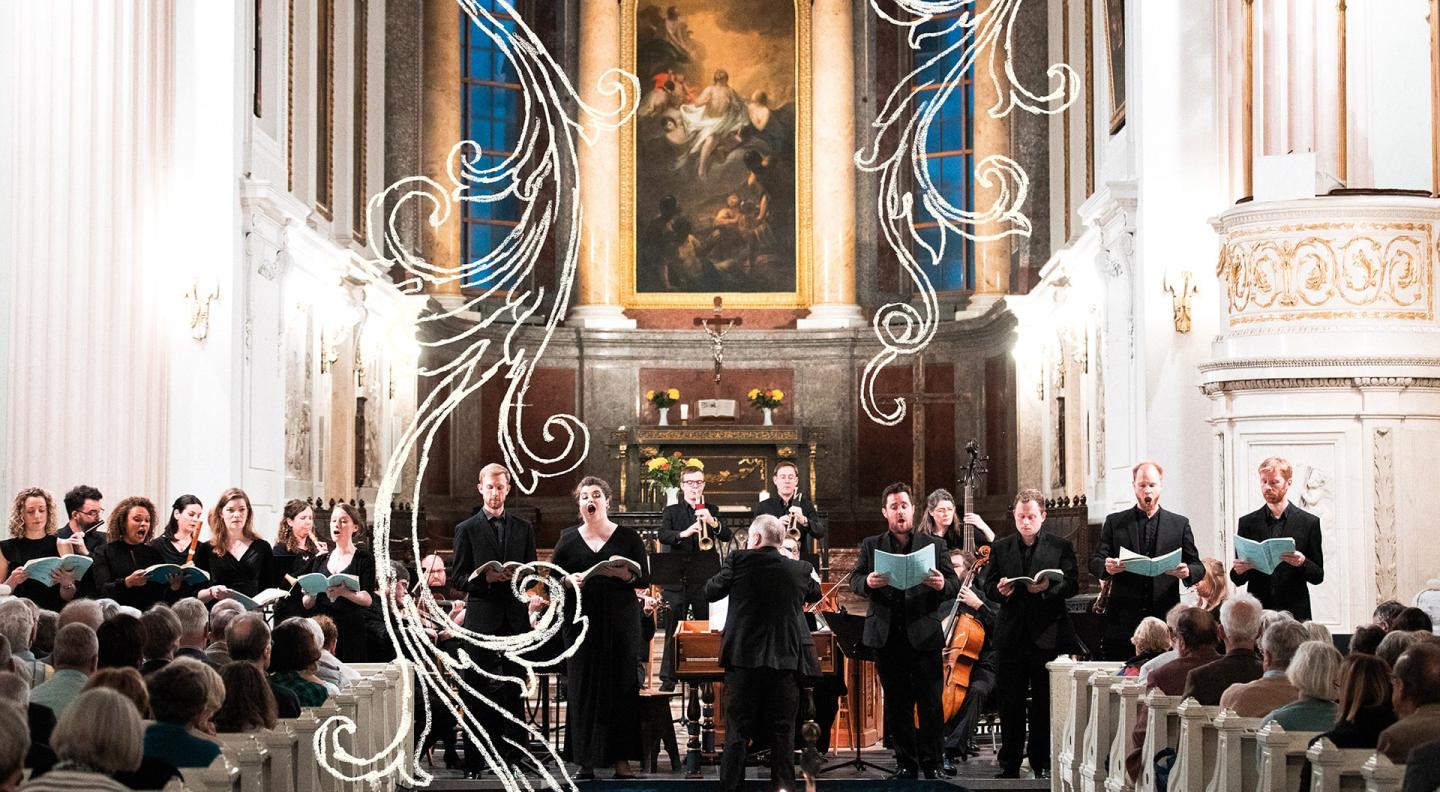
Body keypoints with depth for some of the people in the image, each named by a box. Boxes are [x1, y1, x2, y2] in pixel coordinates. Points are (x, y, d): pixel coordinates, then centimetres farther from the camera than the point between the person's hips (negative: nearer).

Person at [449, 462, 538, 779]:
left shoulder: (523, 529, 12)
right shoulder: (467, 530, 4)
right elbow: (458, 576, 1)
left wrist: (518, 576, -10)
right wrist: (484, 578, -17)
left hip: (515, 618, 2)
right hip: (481, 618, -2)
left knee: (513, 688, 4)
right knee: (477, 691, 0)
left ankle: (513, 755, 10)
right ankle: (473, 761, 3)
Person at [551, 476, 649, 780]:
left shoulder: (627, 537, 5)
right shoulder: (568, 539, 9)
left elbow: (644, 578, 1)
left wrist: (620, 573, -17)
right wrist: (568, 580, -12)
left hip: (620, 623, -1)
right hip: (582, 621, 1)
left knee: (621, 685, -3)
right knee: (582, 687, -2)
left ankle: (621, 759, 2)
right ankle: (586, 760, 3)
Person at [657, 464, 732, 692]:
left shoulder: (711, 511, 12)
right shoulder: (671, 511, 8)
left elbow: (727, 537, -2)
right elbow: (663, 536, -9)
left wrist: (712, 522, -21)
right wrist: (684, 533, -29)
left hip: (704, 579, 1)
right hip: (676, 579, -1)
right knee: (673, 630, -2)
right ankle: (668, 679, 2)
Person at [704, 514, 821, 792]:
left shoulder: (739, 561, -6)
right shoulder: (800, 569, 1)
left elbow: (711, 592, 4)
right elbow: (816, 594, 21)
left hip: (744, 657, -1)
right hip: (786, 659, 1)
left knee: (737, 730, 5)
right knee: (782, 730, 7)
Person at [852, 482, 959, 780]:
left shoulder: (934, 545, 8)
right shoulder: (871, 545, 11)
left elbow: (954, 584, 3)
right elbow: (854, 579, 5)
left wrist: (942, 585, -21)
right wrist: (867, 583, -19)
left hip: (924, 637, -1)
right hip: (887, 638, 1)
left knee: (931, 704, -2)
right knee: (897, 705, 7)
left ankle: (933, 764, 6)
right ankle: (906, 763, 14)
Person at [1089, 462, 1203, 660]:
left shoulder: (1180, 524, 12)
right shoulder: (1115, 522, 11)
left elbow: (1197, 567, 10)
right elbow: (1095, 561, 6)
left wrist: (1187, 572, -15)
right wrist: (1106, 566, -19)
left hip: (1165, 617, 0)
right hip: (1124, 619, 0)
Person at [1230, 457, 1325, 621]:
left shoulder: (1309, 522, 5)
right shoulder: (1248, 523, 9)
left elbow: (1318, 576, 5)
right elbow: (1238, 580, 11)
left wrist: (1302, 563, -15)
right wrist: (1238, 571, -12)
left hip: (1295, 613, -1)